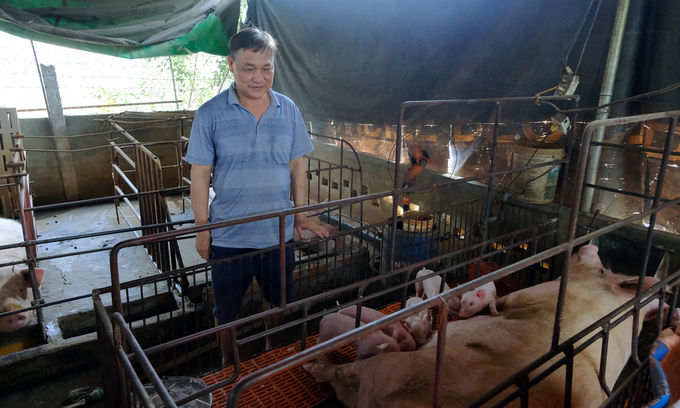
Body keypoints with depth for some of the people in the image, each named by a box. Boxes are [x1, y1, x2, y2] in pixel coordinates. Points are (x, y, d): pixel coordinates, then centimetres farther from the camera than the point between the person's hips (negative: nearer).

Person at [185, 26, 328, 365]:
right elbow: (200, 175, -7)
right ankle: (228, 365, 43)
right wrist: (202, 229, -6)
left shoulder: (288, 110, -2)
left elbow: (297, 164, 5)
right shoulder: (210, 114, -10)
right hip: (229, 236, -2)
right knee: (227, 311, 17)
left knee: (279, 303, 21)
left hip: (279, 232, 3)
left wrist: (301, 214, 5)